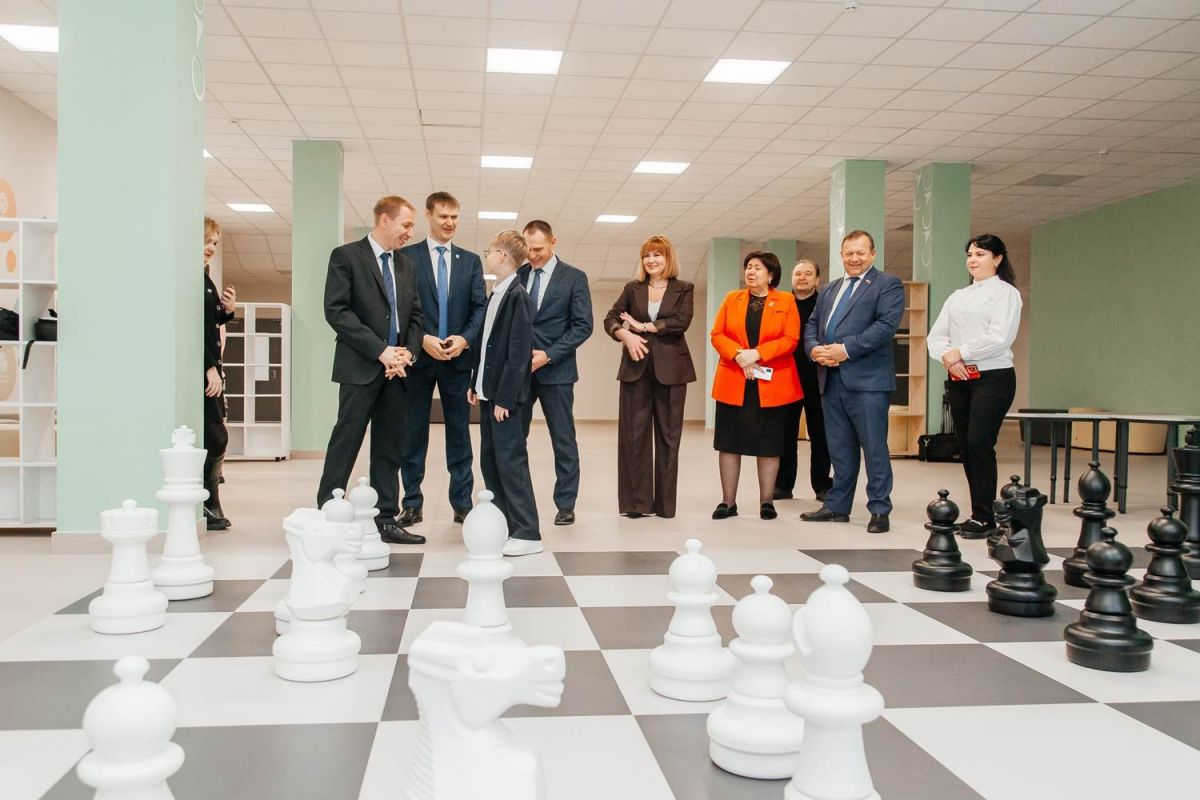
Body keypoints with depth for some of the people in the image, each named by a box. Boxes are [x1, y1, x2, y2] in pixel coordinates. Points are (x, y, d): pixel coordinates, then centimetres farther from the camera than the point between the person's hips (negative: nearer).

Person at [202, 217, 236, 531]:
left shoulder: (204, 278, 16)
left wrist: (227, 310, 2)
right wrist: (210, 368, -17)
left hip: (210, 366, 9)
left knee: (211, 439, 9)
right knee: (216, 438, -8)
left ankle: (210, 508, 13)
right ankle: (210, 506, 0)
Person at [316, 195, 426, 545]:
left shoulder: (405, 265, 16)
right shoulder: (346, 256, -3)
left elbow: (415, 316, 16)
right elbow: (336, 310, -11)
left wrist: (407, 352, -3)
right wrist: (380, 351, -15)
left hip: (397, 368, 6)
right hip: (361, 368, -6)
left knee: (389, 448, 7)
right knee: (346, 443, -4)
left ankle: (386, 520, 13)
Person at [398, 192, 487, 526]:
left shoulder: (471, 260, 10)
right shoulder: (407, 256, 3)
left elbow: (480, 307, 5)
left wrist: (465, 338, -12)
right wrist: (422, 339, -15)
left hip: (458, 357, 2)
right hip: (418, 356, -2)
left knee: (459, 431, 6)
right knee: (413, 432, 4)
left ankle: (462, 503, 13)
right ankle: (412, 504, 12)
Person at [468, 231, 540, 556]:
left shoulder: (518, 297, -14)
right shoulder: (495, 295, 13)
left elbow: (519, 354, -17)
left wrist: (504, 398, -18)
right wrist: (475, 384, 13)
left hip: (504, 395, -9)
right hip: (488, 392, 9)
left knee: (510, 459, -7)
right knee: (490, 460, 12)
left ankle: (527, 534, -3)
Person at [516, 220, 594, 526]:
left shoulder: (574, 278, -2)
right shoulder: (516, 275, 8)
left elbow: (583, 326, -6)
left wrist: (548, 355, -14)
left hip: (555, 370, -3)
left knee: (563, 440, 4)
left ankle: (565, 504, 13)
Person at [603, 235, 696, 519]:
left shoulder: (683, 289, 6)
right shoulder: (632, 288, 12)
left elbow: (681, 322, -9)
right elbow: (610, 318, 5)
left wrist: (643, 326, -9)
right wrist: (626, 335, -14)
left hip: (670, 368, -1)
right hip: (637, 366, 2)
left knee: (668, 434, 2)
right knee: (634, 433, -1)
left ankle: (665, 502, 9)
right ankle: (636, 501, 5)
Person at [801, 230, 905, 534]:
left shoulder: (888, 285, 0)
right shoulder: (829, 290, 22)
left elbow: (886, 325, -13)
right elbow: (812, 325, 17)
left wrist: (846, 349, -18)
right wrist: (814, 349, -5)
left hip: (867, 380, -6)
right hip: (831, 380, 6)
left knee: (874, 448, -2)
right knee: (839, 448, 13)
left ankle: (879, 510, 6)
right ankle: (837, 506, 20)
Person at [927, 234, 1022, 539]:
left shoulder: (1005, 293, -1)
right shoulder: (958, 296, 18)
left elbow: (999, 338, -14)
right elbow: (936, 336, 10)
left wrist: (960, 352, -11)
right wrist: (948, 358, -9)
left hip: (993, 377, -6)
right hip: (959, 378, 6)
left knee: (979, 443, -13)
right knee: (965, 445, 5)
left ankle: (984, 516, -5)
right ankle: (979, 513, 13)